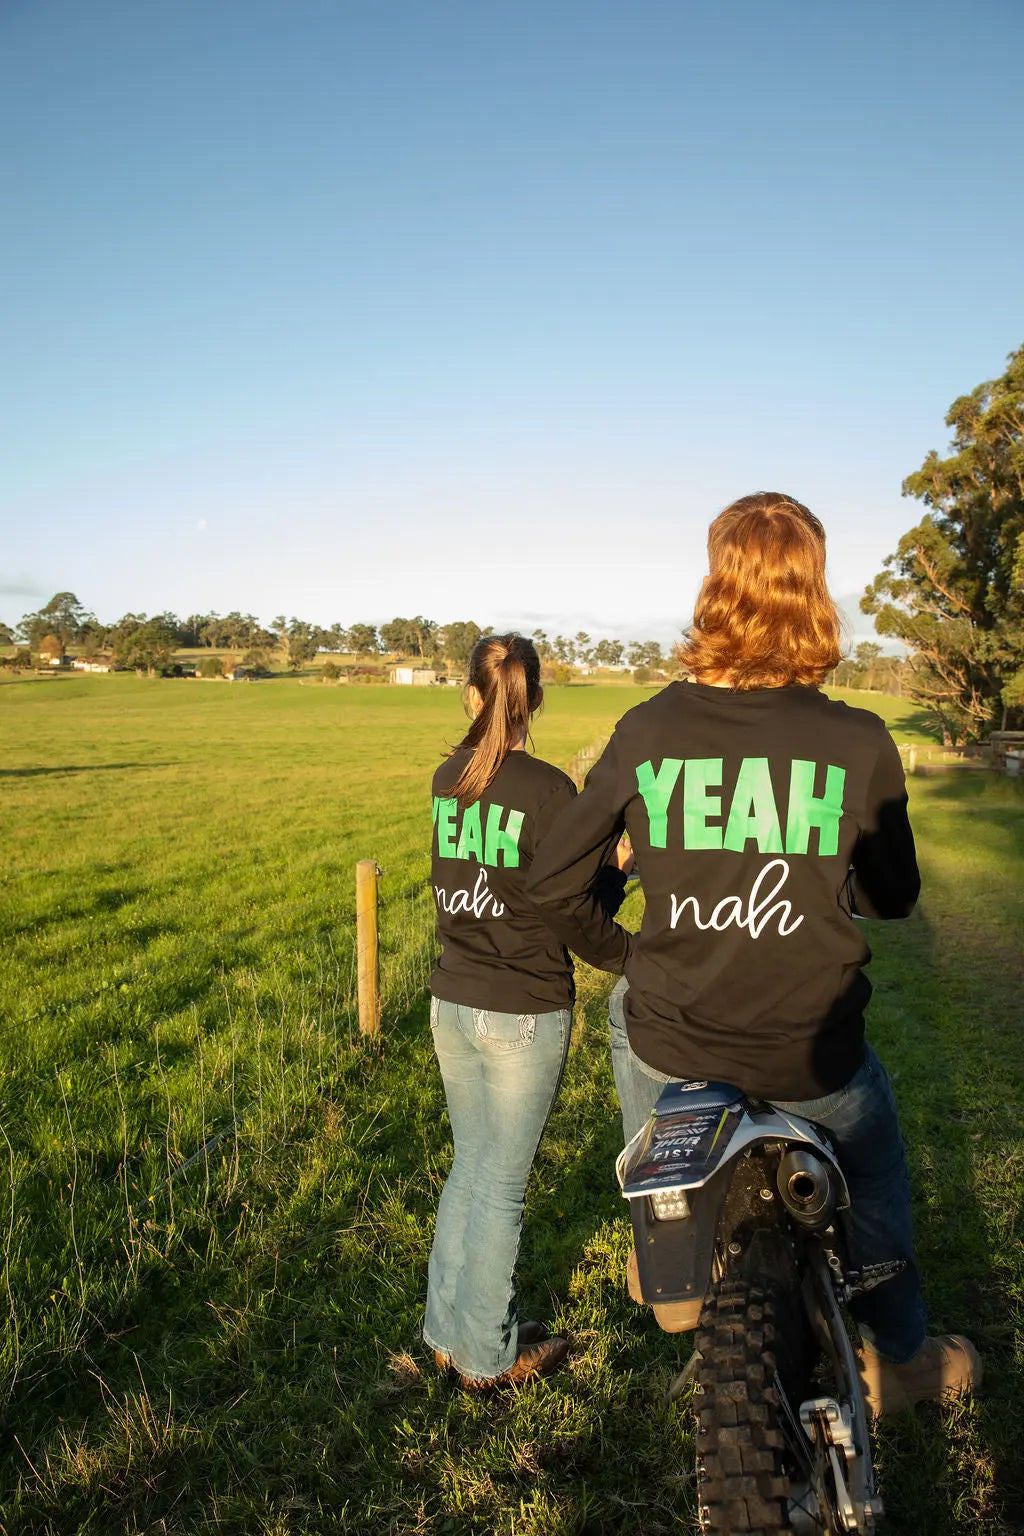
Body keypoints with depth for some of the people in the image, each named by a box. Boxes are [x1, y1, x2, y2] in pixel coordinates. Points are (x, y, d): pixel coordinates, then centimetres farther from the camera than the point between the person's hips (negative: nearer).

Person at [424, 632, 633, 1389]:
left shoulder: (447, 780, 1)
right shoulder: (548, 789, -16)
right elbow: (578, 917, -13)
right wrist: (631, 939, 5)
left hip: (452, 1001, 6)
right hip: (523, 1014, -6)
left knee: (470, 1166, 22)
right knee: (502, 1185, 10)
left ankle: (448, 1330, 37)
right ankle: (488, 1354, 29)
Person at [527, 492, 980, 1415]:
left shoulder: (647, 730, -12)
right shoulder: (860, 742, -13)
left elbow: (549, 881, -4)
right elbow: (895, 897, 2)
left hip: (672, 1048, 0)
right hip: (816, 1061, 1)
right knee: (878, 1175, 30)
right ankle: (900, 1359, 51)